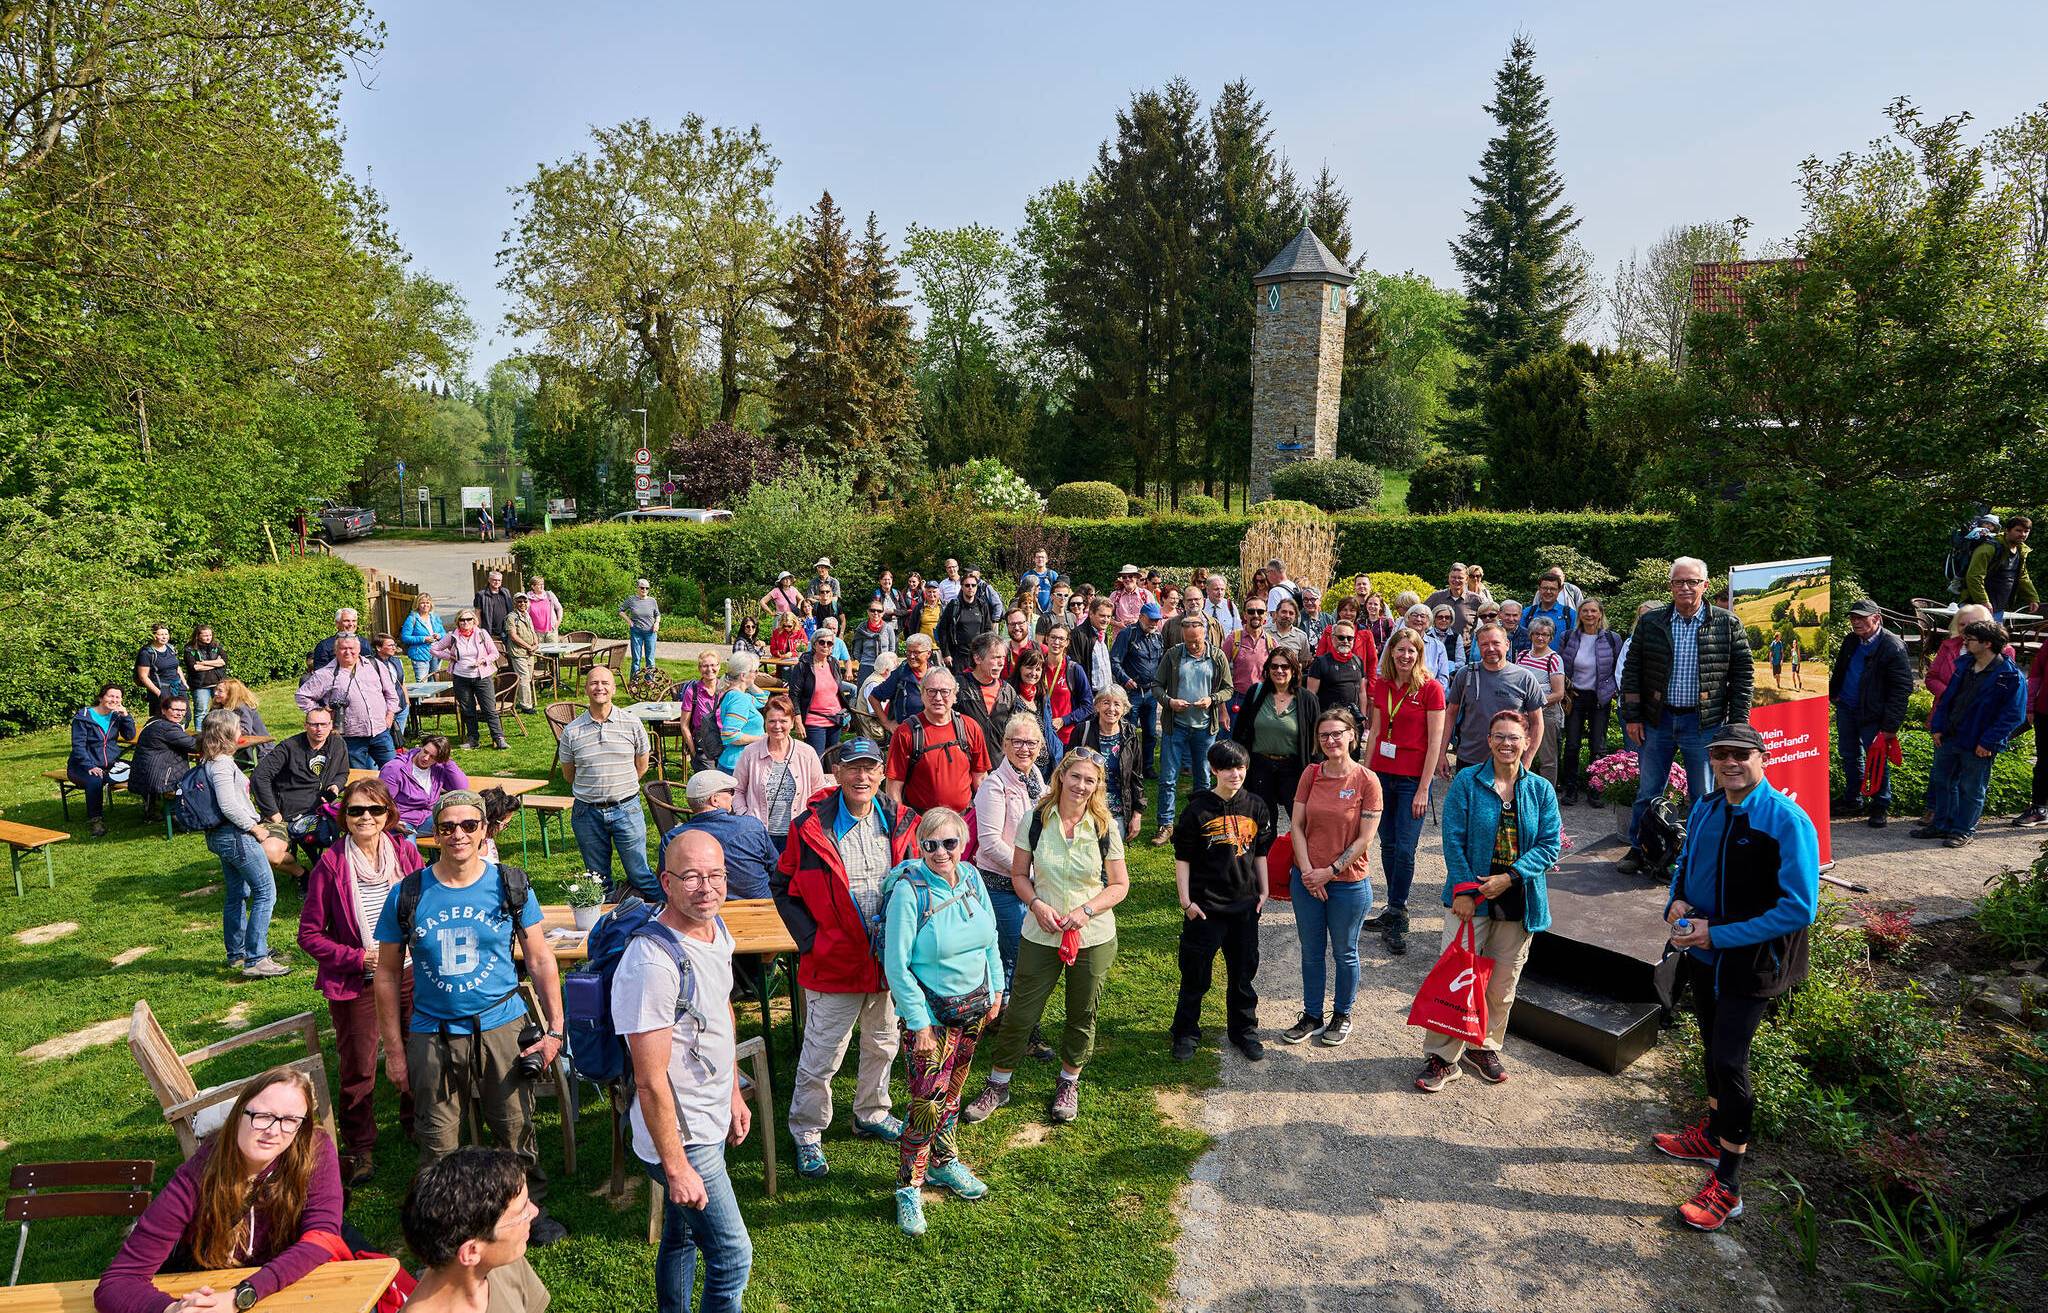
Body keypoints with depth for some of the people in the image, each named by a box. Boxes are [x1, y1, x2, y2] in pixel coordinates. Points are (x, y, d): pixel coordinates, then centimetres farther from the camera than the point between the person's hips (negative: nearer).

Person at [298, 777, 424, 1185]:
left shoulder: (406, 853, -3)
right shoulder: (330, 864, -11)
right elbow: (309, 934, -5)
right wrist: (358, 957, -15)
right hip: (355, 982, -3)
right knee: (358, 1070, 8)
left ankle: (416, 1121, 40)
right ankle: (359, 1148, 28)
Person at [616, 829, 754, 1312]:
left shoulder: (716, 927, -2)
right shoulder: (654, 963, -30)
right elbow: (651, 1082, -26)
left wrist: (734, 1092, 18)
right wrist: (677, 1169, -21)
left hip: (709, 1122, 8)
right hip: (682, 1138, -8)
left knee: (681, 1235, 24)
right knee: (733, 1256, 3)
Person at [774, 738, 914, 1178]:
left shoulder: (899, 821, -1)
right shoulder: (810, 826, -13)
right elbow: (784, 889, -4)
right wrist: (809, 940, -10)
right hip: (834, 960, -4)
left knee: (882, 1044, 21)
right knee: (821, 1055, 5)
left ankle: (872, 1114, 43)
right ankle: (807, 1134, 26)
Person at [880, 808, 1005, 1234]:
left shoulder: (971, 877, -3)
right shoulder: (908, 890, -21)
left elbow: (990, 938, 11)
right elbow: (896, 964, -18)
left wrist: (996, 988, 8)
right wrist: (920, 1023, -16)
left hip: (974, 1006, 6)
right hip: (931, 1011, -6)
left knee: (953, 1090, 20)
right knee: (927, 1103, -3)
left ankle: (943, 1162, 41)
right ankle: (909, 1187, 17)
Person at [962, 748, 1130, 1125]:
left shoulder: (1105, 827, -7)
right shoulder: (1037, 819, -6)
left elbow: (1120, 885, -1)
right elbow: (1019, 874, 2)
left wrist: (1087, 910, -16)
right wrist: (1037, 904, -15)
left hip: (1094, 938, 0)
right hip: (1040, 935, 0)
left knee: (1082, 1016, 14)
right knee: (1019, 1013, 4)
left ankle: (1069, 1083, 37)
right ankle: (997, 1085, 25)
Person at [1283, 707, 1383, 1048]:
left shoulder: (1366, 780, -12)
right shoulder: (1311, 774, -2)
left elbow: (1364, 839, -12)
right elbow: (1297, 826, -1)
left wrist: (1329, 872, -13)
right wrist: (1307, 871, -11)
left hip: (1348, 883, -3)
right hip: (1306, 880, 3)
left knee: (1344, 953, 14)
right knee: (1311, 952, 16)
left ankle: (1342, 1015, 33)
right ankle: (1312, 1015, 32)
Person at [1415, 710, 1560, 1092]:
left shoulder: (1541, 790, 2)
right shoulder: (1467, 782, -4)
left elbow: (1550, 844, -3)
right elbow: (1453, 839, -8)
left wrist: (1510, 877, -15)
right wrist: (1463, 889, -15)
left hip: (1518, 900, 3)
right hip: (1471, 898, -2)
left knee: (1502, 985, 13)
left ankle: (1484, 1047, 33)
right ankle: (1442, 1057, 6)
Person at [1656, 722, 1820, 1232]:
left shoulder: (1787, 820, -20)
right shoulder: (1705, 808, 0)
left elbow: (1799, 908, -22)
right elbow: (1685, 863, 17)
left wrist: (1718, 934, -24)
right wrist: (1677, 901, -6)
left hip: (1750, 962, -7)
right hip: (1702, 955, 7)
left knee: (1728, 1061, -9)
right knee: (1714, 1048, 22)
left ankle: (1726, 1187, 2)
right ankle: (1712, 1137, 43)